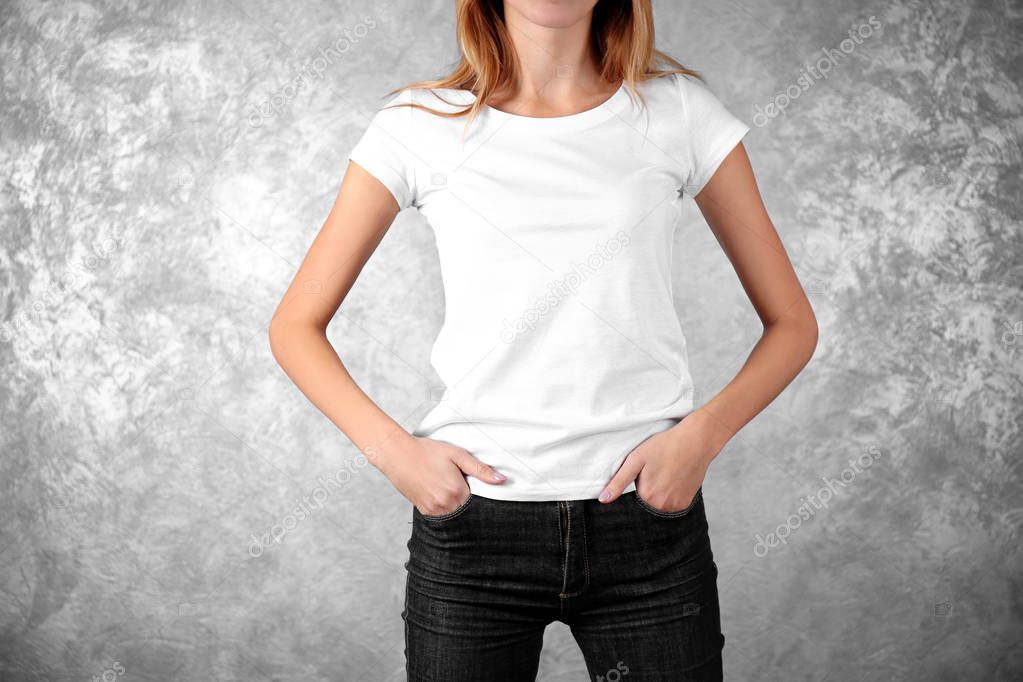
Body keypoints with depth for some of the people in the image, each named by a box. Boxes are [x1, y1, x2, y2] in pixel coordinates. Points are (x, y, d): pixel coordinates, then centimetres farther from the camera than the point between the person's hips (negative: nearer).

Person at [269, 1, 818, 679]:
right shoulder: (422, 123, 2)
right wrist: (392, 448, -9)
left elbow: (793, 324, 7)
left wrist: (702, 434, -10)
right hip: (470, 525, 0)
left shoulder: (679, 110, 3)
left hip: (649, 517, 1)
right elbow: (295, 326, 6)